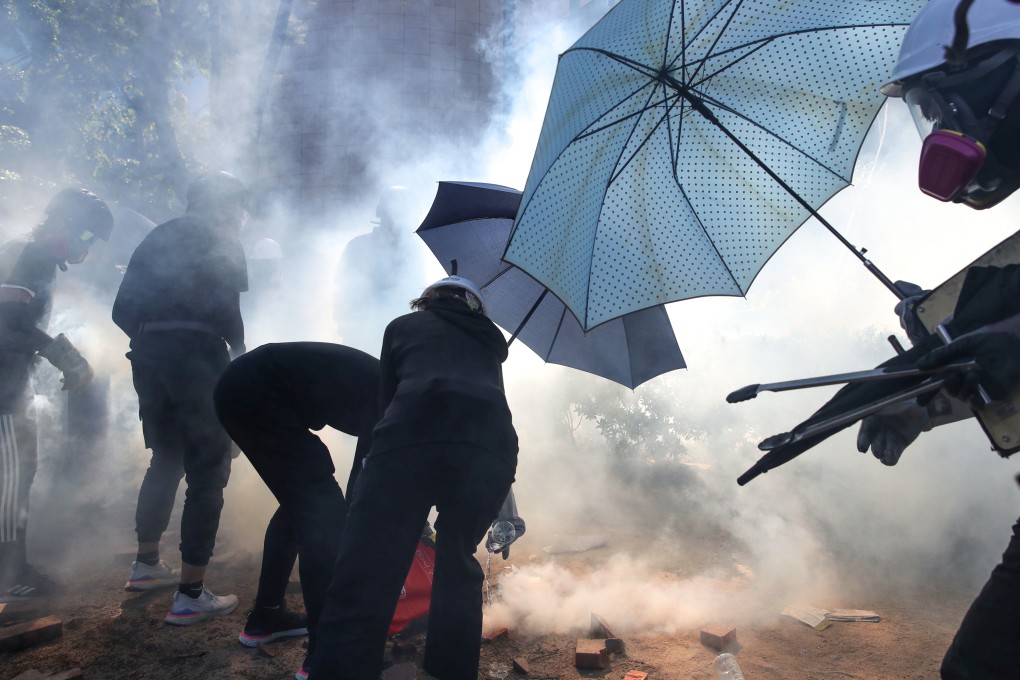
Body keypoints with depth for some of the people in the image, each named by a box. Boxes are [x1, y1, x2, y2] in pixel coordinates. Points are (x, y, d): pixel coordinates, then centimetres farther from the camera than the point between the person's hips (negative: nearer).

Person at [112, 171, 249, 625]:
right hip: (198, 357, -7)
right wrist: (239, 348, 2)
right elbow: (225, 304, -13)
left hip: (149, 357, 7)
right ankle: (190, 596, 1)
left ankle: (147, 564, 36)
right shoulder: (221, 237, 2)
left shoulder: (158, 237, 20)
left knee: (166, 460, 23)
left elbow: (123, 309, 14)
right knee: (208, 471, -1)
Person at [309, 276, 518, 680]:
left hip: (413, 436, -3)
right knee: (458, 565, 24)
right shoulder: (489, 342, 36)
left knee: (363, 582, -5)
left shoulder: (403, 326, 30)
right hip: (491, 446, 4)